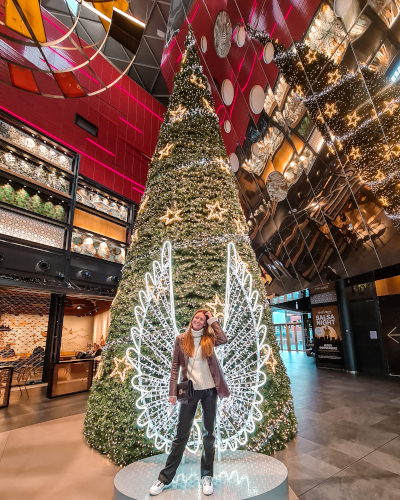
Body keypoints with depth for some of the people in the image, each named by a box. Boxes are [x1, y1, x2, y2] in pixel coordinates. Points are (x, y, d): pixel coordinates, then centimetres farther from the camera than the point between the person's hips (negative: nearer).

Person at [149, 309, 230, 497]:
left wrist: (212, 320, -12)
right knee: (181, 435, 7)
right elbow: (175, 367, 1)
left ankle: (207, 476, 28)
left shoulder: (209, 339, 2)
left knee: (209, 434, 12)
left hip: (209, 390, 1)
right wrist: (173, 391, -4)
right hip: (190, 390, -1)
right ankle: (165, 478, 21)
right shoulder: (181, 339, 1)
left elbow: (224, 340, -19)